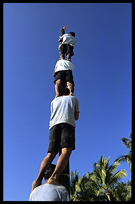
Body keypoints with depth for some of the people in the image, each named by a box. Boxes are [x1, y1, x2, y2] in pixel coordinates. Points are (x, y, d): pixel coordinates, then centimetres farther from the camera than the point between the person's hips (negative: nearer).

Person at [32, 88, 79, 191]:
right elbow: (76, 117, 29)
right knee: (66, 151, -18)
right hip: (68, 123, -3)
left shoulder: (54, 100, 34)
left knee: (51, 154, -4)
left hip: (54, 124, 3)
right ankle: (54, 177, -41)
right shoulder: (74, 98, 29)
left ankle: (39, 179, -27)